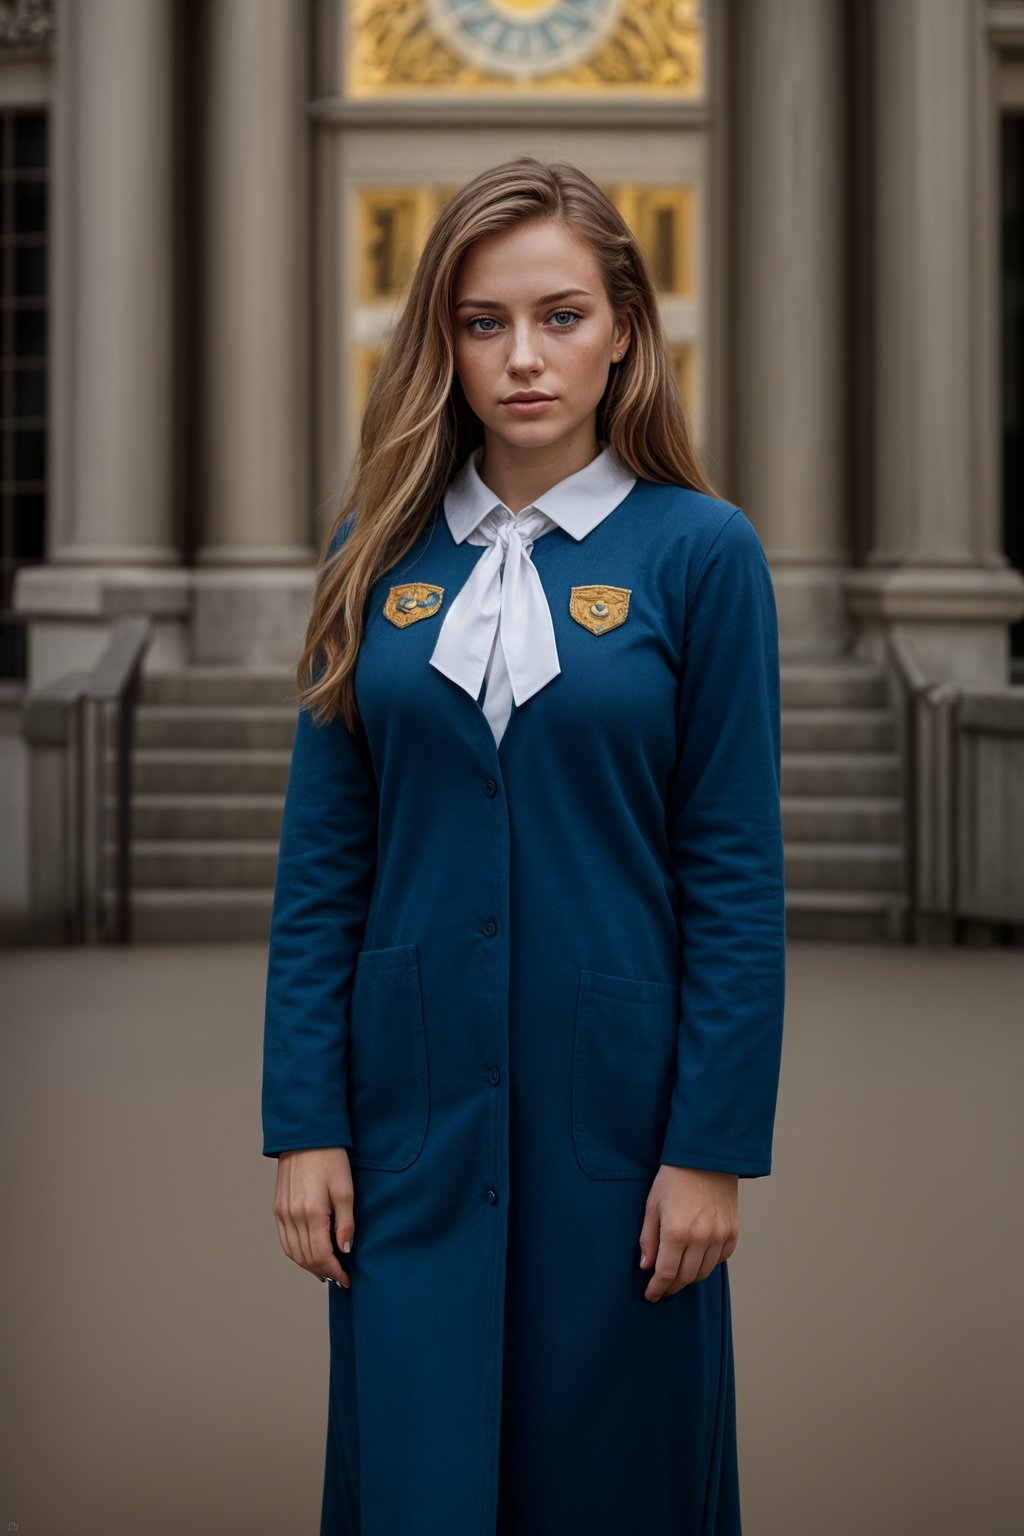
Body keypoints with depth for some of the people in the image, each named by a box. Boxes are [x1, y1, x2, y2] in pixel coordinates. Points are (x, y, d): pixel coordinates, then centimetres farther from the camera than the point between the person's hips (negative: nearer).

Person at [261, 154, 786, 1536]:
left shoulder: (699, 550, -5)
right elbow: (321, 858, 3)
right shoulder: (380, 551, 3)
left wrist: (714, 1146, -9)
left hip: (615, 1097, -2)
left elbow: (736, 869, -6)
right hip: (414, 1102, 2)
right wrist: (301, 1122, -2)